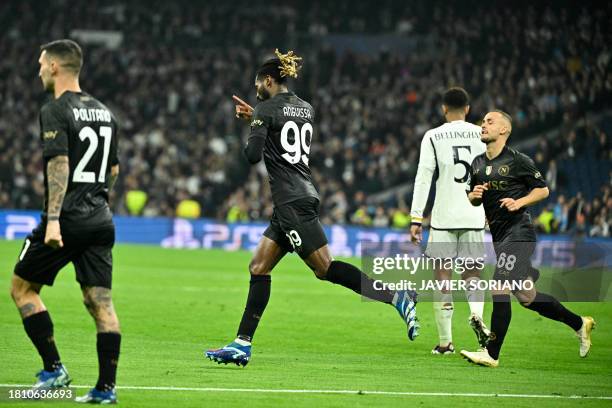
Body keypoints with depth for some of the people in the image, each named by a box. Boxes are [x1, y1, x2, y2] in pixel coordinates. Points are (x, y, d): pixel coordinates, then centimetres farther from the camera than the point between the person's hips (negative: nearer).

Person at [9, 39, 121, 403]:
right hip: (101, 219, 7)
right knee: (101, 301, 3)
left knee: (22, 286, 8)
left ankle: (54, 369, 0)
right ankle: (106, 387, -2)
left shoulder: (55, 111, -9)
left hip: (67, 219, -7)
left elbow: (59, 163, -20)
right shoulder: (104, 112, 14)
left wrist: (53, 219, -25)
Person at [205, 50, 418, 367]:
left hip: (292, 203, -9)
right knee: (258, 268, 9)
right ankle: (242, 345, 6)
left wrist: (249, 142, 7)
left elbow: (253, 156, -15)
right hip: (302, 196, 9)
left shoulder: (267, 109, -7)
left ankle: (396, 297, -18)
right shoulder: (306, 109, 16)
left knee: (325, 268, -11)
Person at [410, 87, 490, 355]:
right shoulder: (483, 135, 5)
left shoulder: (433, 137, -2)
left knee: (442, 276, 5)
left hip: (443, 217, -2)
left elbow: (423, 178, -6)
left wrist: (416, 219, -5)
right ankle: (476, 314, -17)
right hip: (474, 216, 2)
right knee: (471, 272, 13)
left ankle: (445, 342, 5)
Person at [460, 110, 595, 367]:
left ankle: (491, 354, -13)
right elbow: (473, 201, 22)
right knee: (526, 297, 11)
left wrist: (520, 202, -15)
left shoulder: (517, 161, -7)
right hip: (499, 237, 8)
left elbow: (542, 190, -1)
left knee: (499, 290, -16)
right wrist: (473, 196, -1)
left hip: (518, 232, -8)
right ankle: (579, 324, 28)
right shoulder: (478, 164, 13)